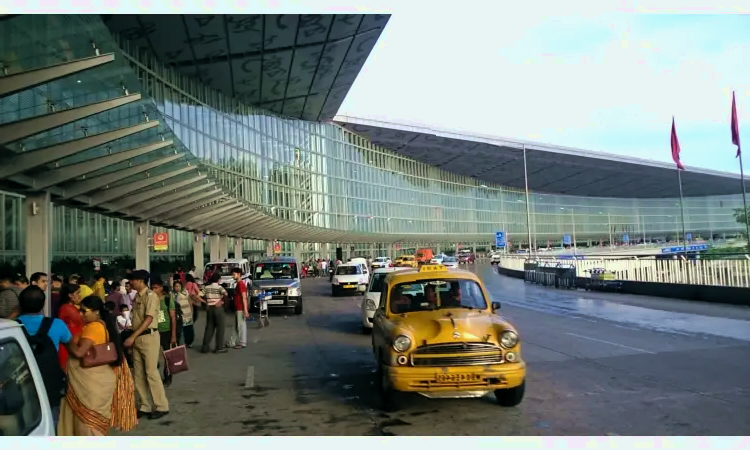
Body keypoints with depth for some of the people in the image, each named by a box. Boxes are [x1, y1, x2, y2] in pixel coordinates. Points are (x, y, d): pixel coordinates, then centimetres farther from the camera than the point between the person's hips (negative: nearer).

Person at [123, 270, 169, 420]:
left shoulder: (150, 296, -12)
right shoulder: (137, 296, 13)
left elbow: (149, 319, -19)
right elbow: (136, 318, 13)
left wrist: (132, 337, -22)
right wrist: (133, 338, 9)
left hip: (149, 337, -8)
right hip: (137, 338, 8)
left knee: (151, 372, -6)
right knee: (138, 374, 10)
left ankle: (161, 406, 2)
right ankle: (146, 406, 18)